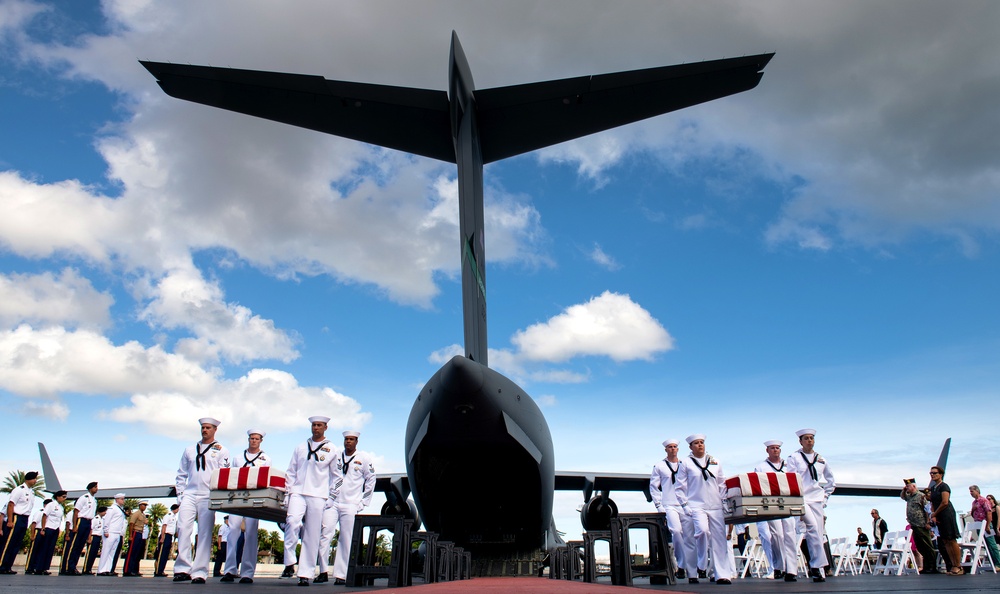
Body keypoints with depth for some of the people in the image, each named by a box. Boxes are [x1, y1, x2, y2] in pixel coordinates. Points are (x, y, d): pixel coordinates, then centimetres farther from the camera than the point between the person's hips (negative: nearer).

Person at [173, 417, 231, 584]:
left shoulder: (221, 450, 10)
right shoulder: (189, 449, 19)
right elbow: (181, 474, 19)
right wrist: (180, 494, 8)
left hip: (208, 496, -3)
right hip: (189, 494, 3)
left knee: (205, 533, -5)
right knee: (183, 528, -12)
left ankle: (199, 572, -4)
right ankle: (183, 569, -7)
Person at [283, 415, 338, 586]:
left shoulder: (332, 450, 8)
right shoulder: (300, 448, 16)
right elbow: (291, 471, 17)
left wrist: (331, 496, 9)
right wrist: (289, 489, 6)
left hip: (317, 496, -1)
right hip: (298, 493, 2)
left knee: (312, 535, -2)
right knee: (292, 522, -23)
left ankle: (306, 574, 3)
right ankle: (289, 563, -12)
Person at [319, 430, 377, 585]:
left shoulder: (364, 458, 4)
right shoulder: (335, 456, 10)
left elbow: (371, 480, 7)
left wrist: (363, 503, 4)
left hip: (350, 505, -2)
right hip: (331, 503, 2)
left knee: (346, 540, -2)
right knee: (324, 535, -9)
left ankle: (341, 575, 5)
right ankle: (323, 572, 2)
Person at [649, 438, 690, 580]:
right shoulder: (659, 466, 7)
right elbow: (653, 487, 6)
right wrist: (659, 507, -1)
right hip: (669, 506, -3)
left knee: (689, 536, -2)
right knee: (676, 531, -22)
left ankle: (690, 567, 10)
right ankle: (682, 565, -11)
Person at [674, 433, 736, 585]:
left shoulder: (715, 462, 14)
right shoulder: (686, 463, 3)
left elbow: (722, 483, 18)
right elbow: (680, 487, 2)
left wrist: (724, 500, 6)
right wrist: (685, 505, -5)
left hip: (716, 506, 4)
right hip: (697, 506, -4)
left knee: (719, 538, -1)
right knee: (703, 530, -25)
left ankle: (722, 574, 7)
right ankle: (701, 565, -4)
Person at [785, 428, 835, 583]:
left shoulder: (821, 460, 16)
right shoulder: (794, 458, 5)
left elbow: (830, 481, 26)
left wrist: (826, 496, 15)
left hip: (817, 500, 4)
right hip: (801, 499, -4)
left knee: (818, 532, -1)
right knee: (813, 527, -22)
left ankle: (817, 569, 5)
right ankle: (818, 566, -17)